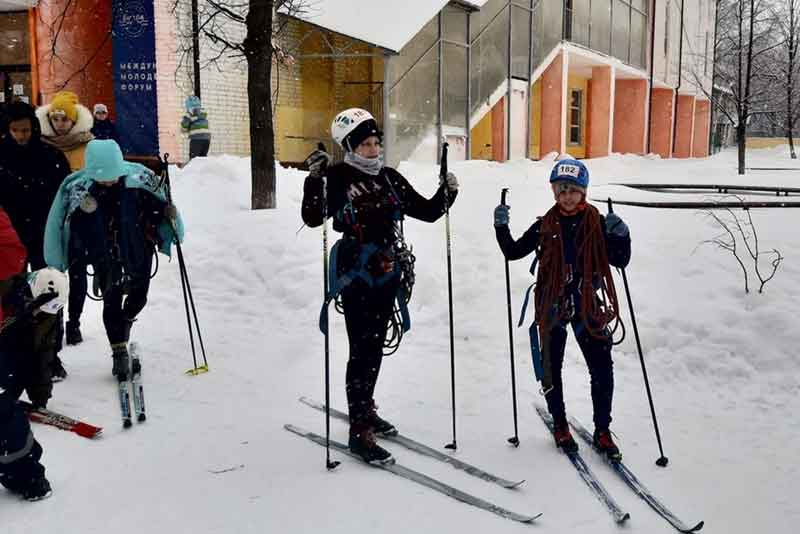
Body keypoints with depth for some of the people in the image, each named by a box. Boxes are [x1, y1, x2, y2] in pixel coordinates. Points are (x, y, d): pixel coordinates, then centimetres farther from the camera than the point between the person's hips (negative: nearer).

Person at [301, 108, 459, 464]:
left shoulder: (390, 178, 9)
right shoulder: (338, 177, -6)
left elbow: (427, 211, 13)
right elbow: (313, 218, -18)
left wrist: (447, 193, -3)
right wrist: (315, 178, -30)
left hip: (388, 275, 6)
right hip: (357, 277, -6)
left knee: (375, 347, 16)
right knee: (362, 350, -7)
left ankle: (364, 409, 33)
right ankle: (360, 431, 0)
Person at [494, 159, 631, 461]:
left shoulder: (597, 223, -1)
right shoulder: (545, 226, 2)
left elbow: (620, 261, -3)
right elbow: (513, 252, 6)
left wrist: (620, 236, -22)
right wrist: (502, 227, -9)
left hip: (587, 305, -1)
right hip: (552, 305, 1)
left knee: (602, 369, -3)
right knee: (551, 368, 8)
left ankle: (602, 431, 13)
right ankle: (560, 427, 26)